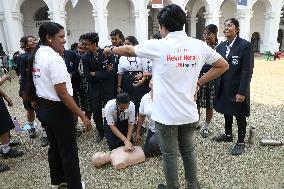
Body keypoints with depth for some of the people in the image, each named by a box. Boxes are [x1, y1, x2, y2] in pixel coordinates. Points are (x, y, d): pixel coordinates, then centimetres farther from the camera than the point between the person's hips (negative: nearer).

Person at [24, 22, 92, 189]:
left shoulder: (37, 54, 6)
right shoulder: (54, 58, -22)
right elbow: (62, 94, -25)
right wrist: (83, 116, -22)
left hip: (42, 107, 9)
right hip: (58, 109, -9)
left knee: (54, 145, 24)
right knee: (69, 150, 5)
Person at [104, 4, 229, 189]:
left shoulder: (157, 46, -11)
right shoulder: (199, 45, -1)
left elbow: (129, 50, 5)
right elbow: (223, 65, 8)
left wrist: (110, 50, 24)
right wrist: (199, 82, 7)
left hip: (166, 114, -4)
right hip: (189, 113, 4)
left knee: (169, 155, 13)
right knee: (189, 151, 21)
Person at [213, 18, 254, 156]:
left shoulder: (245, 45, -13)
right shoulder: (221, 46, 4)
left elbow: (247, 70, -16)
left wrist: (242, 92, -19)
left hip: (237, 88, -5)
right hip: (223, 88, 5)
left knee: (240, 116, 10)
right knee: (227, 112, 20)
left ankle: (240, 142, 27)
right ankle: (228, 135, 41)